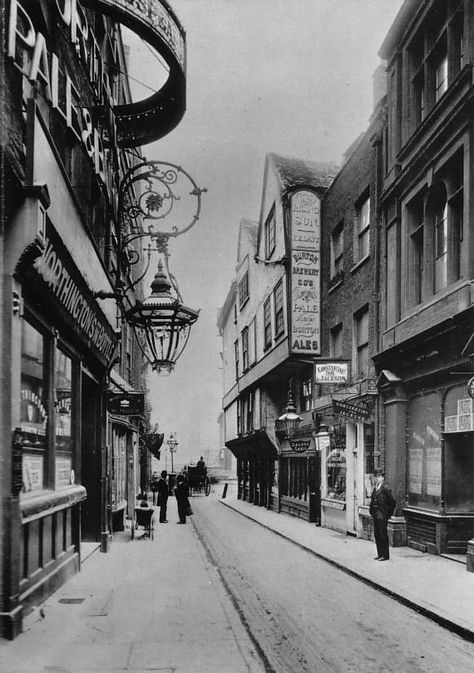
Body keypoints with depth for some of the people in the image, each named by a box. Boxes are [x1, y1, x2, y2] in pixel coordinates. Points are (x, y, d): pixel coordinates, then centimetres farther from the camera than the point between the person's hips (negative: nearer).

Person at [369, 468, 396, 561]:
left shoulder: (385, 488, -11)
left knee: (383, 535, -3)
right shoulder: (375, 488, 13)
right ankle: (380, 554, 19)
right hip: (375, 514, 8)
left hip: (382, 515, -8)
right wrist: (371, 511, 10)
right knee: (376, 535, 11)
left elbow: (392, 501, -11)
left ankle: (385, 555, 5)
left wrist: (388, 514, -8)